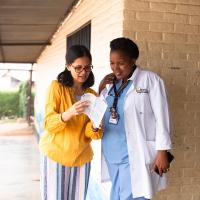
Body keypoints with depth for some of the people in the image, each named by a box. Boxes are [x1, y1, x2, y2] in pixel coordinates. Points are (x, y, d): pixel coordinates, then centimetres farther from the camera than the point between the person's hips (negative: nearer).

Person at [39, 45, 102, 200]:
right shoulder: (57, 87, -4)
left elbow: (90, 133, 2)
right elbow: (49, 123, -13)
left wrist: (94, 127, -21)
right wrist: (69, 113, -31)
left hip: (81, 157, 3)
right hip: (55, 155, -3)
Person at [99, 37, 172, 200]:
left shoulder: (150, 80, -5)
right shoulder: (111, 83, 12)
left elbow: (161, 118, -7)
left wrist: (162, 152, -11)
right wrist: (101, 89, 0)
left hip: (134, 155, -6)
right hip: (112, 154, 6)